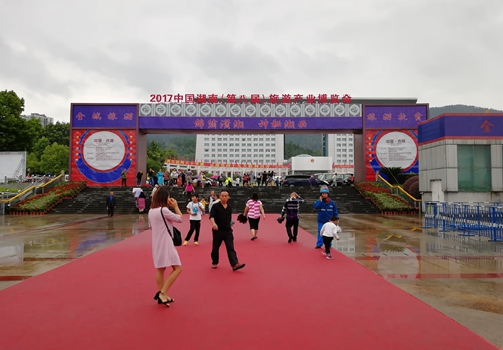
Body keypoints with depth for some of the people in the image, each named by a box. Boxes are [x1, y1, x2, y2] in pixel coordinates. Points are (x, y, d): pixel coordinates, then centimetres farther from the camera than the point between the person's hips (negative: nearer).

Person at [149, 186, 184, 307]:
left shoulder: (151, 211, 7)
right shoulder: (164, 210, -18)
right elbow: (180, 219, -11)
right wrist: (175, 206, -2)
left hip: (156, 244, 9)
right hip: (165, 243, -9)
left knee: (160, 269, 16)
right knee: (177, 268, -3)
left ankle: (161, 296, 23)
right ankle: (162, 293, -8)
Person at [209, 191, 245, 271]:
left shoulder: (229, 208, 10)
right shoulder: (215, 206, -5)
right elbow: (211, 216, -17)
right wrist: (213, 223, -35)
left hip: (228, 231, 3)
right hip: (218, 230, -3)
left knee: (230, 248, -6)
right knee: (215, 248, 10)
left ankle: (235, 264, -13)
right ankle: (214, 263, 31)